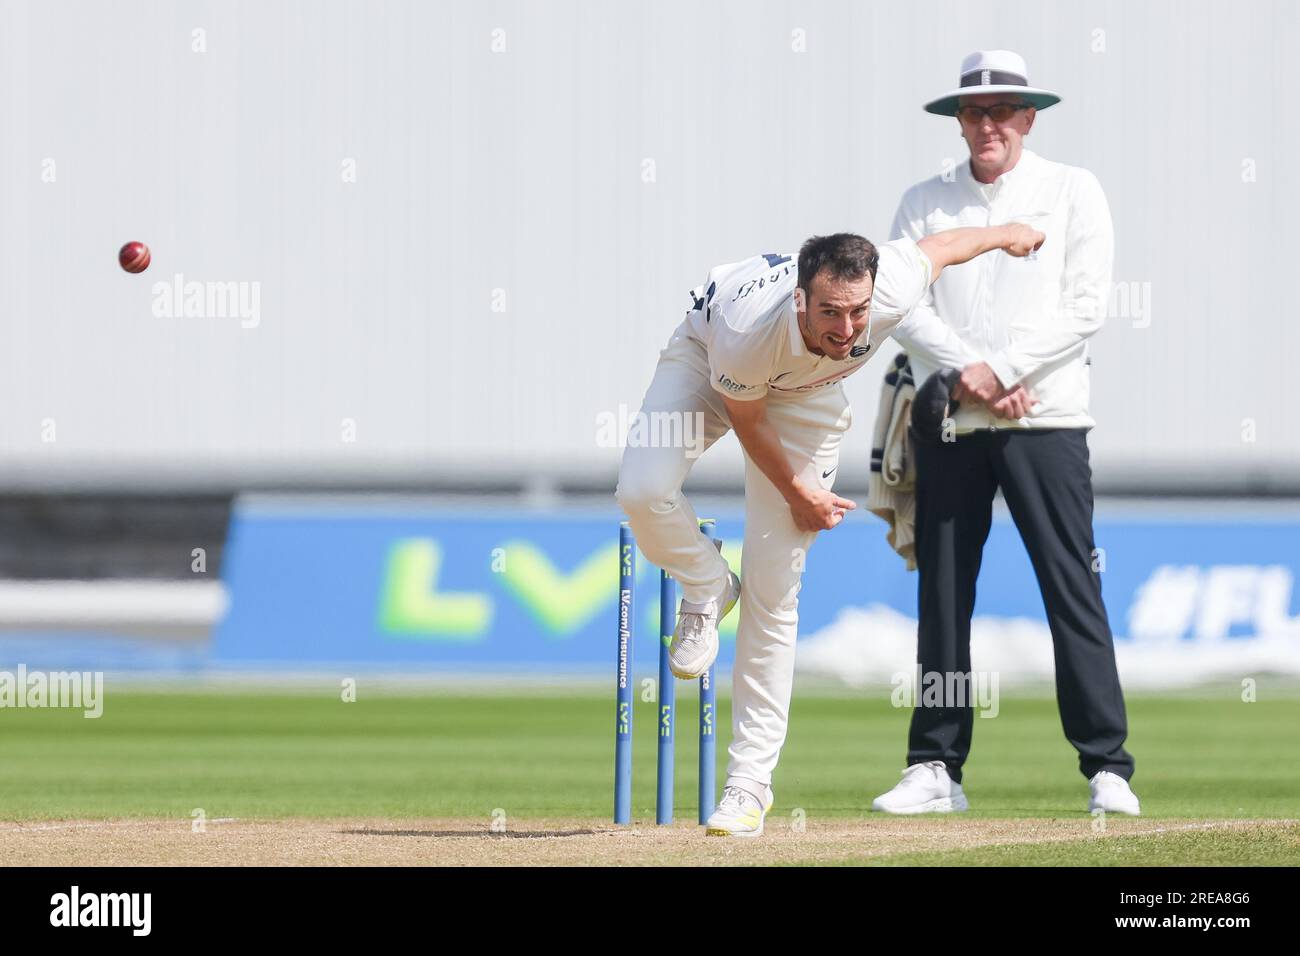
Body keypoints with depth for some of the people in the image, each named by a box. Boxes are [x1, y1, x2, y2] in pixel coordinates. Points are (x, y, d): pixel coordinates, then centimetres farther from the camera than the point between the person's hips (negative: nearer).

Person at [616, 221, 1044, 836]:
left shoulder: (895, 289, -37)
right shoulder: (747, 330, -43)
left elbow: (941, 246, -13)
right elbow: (746, 417, -21)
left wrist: (1006, 235, 8)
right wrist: (798, 493, -9)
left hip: (807, 394, 2)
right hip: (706, 357, -2)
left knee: (773, 590, -5)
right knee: (642, 490, -29)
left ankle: (750, 780, -1)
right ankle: (708, 590, 5)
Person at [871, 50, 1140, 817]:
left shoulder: (1073, 192, 6)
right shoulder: (925, 203, 14)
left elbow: (1087, 308, -3)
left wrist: (1002, 369, -11)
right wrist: (966, 375, -11)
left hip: (1046, 421, -3)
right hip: (950, 426, 3)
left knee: (1073, 591, -7)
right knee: (943, 595, 2)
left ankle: (1108, 768, -7)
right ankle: (937, 768, 7)